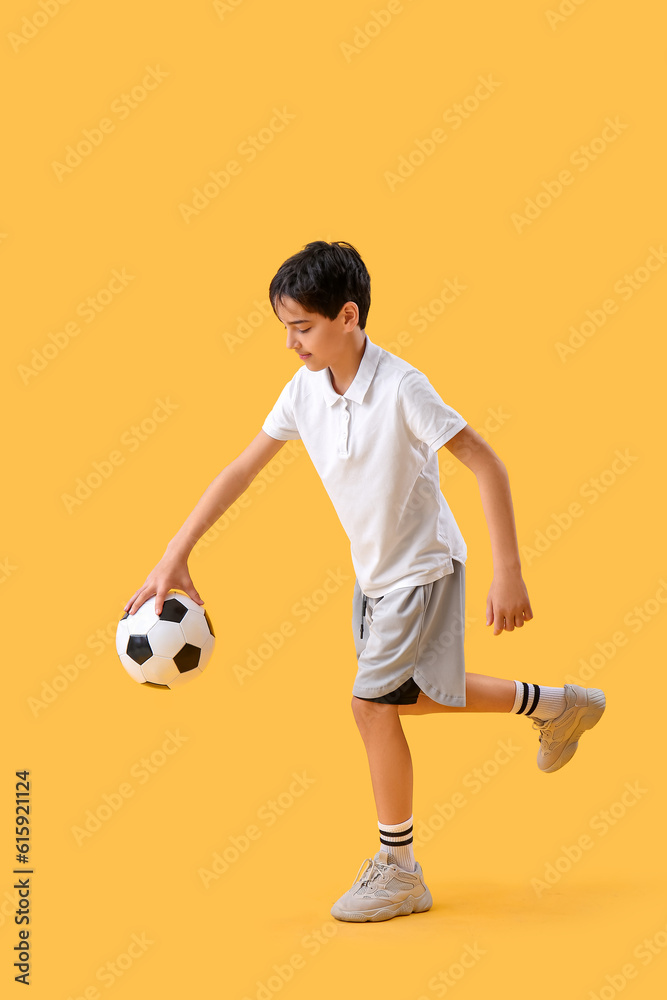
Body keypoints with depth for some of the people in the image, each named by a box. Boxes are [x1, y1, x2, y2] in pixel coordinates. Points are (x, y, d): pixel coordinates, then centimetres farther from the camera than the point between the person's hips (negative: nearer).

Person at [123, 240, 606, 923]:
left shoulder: (399, 387, -27)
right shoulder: (304, 392, -8)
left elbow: (486, 466, -24)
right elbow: (242, 469, -1)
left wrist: (508, 573, -28)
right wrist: (174, 557, -7)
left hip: (423, 566, -8)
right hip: (372, 571, 8)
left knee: (373, 701, -12)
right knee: (404, 694, 20)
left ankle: (399, 872, 5)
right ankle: (553, 706, 39)